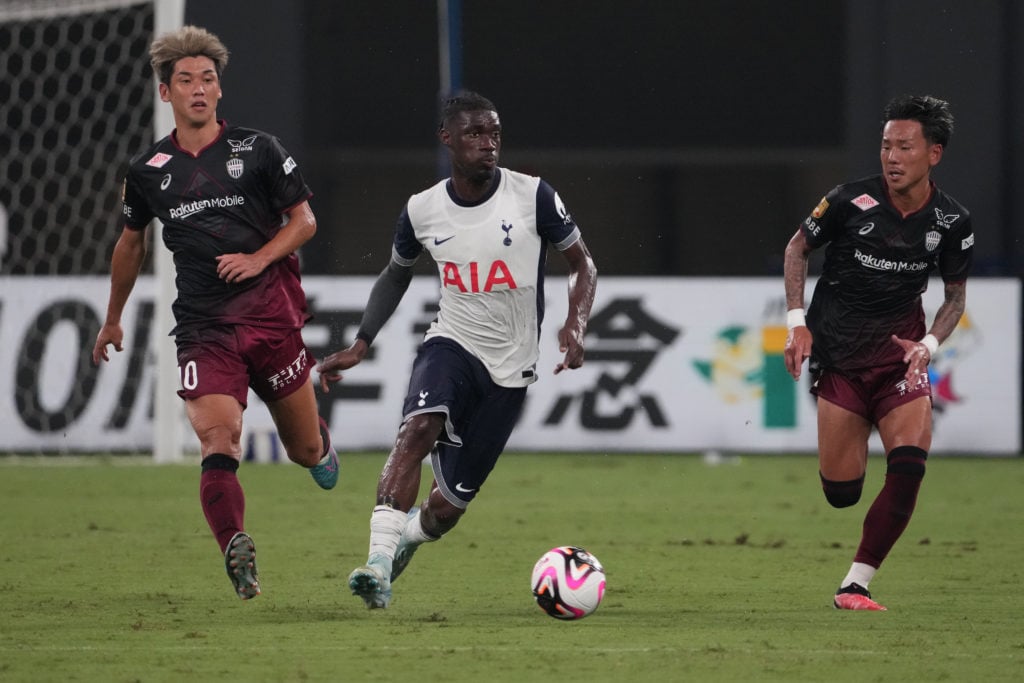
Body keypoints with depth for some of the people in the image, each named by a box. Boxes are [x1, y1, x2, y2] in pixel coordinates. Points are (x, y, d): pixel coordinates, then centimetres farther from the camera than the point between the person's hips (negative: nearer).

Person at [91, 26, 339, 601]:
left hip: (272, 315, 0)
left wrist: (260, 258, -12)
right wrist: (113, 320, 32)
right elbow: (133, 242, 24)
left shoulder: (257, 150, 2)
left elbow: (304, 219, 6)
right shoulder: (148, 170, 8)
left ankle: (321, 442, 50)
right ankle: (236, 550, -35)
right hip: (203, 327, 0)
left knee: (305, 451, 12)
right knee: (217, 439, -23)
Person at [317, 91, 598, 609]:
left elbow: (582, 264, 1)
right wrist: (359, 346, 10)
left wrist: (575, 325, -17)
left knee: (451, 504, 2)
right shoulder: (422, 210, 0)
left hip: (509, 369, -1)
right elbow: (396, 275, 19)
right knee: (419, 426, -33)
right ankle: (379, 560, -38)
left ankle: (408, 535, 39)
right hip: (451, 345, 1)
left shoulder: (533, 196, -9)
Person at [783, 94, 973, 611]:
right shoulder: (852, 201, -12)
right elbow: (798, 247, 4)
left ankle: (855, 585, -13)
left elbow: (956, 295, 8)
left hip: (900, 350, 1)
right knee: (841, 492, -2)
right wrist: (796, 322, -5)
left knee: (909, 464, -21)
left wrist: (929, 344, -10)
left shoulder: (951, 222, -6)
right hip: (838, 355, -1)